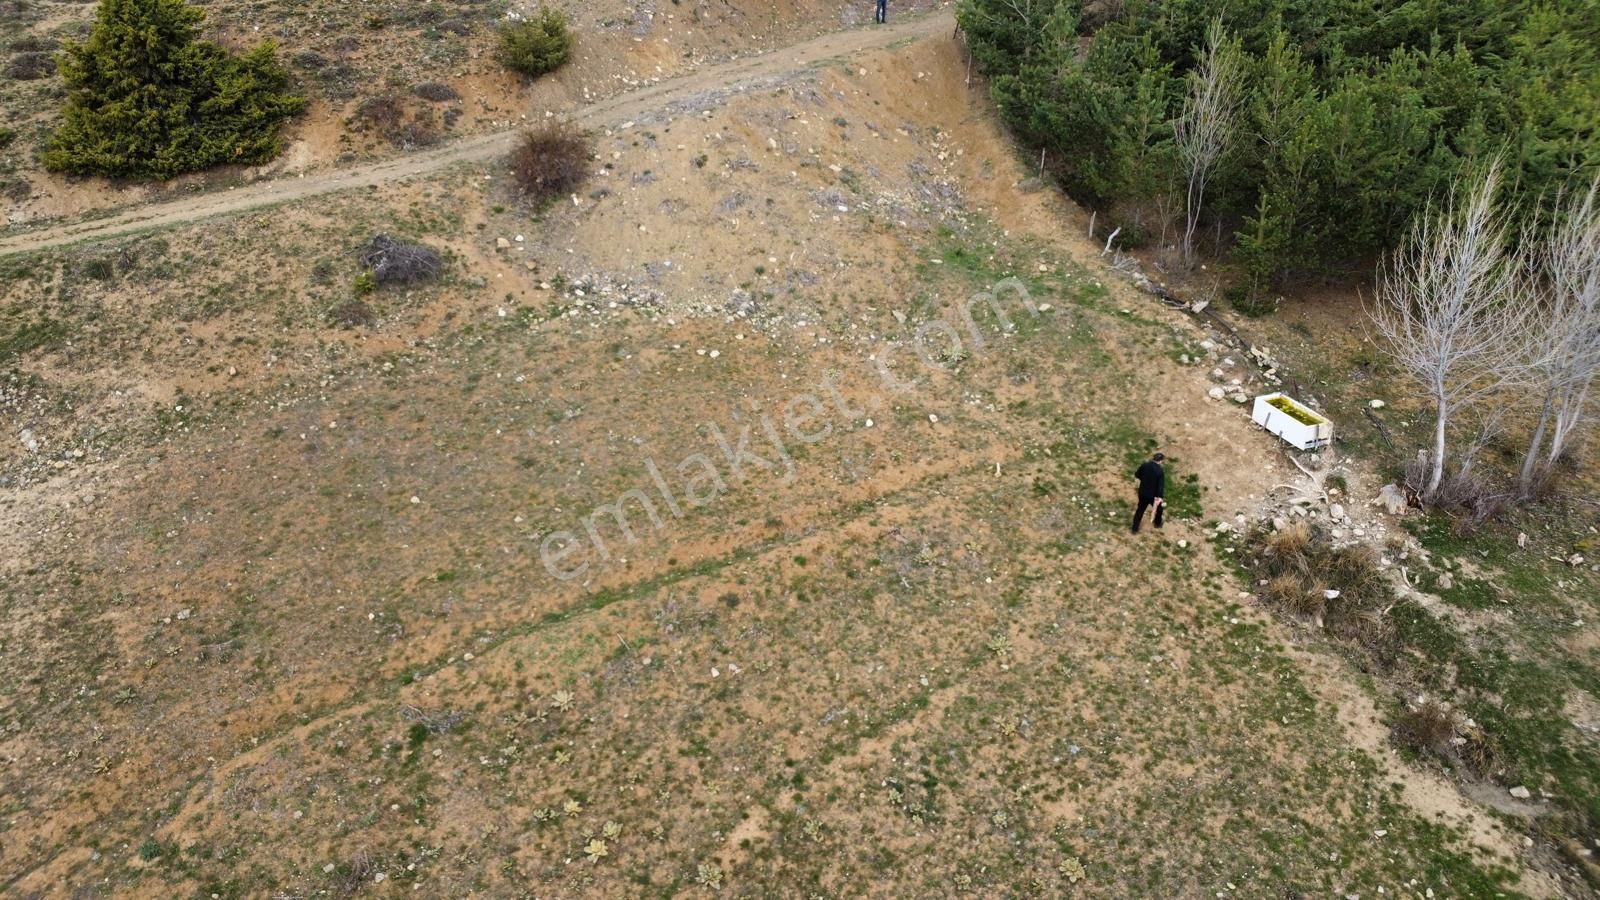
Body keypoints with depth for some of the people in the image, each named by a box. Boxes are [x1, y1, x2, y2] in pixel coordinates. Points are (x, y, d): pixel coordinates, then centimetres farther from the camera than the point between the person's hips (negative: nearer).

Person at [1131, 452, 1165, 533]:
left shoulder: (1144, 466, -10)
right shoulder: (1160, 471, -22)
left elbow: (1137, 475, 4)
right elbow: (1161, 485, -23)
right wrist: (1160, 497, -22)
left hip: (1142, 493, 3)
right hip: (1153, 495, -3)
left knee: (1140, 510, 16)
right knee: (1159, 508, 26)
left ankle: (1135, 529, 20)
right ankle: (1157, 524, 45)